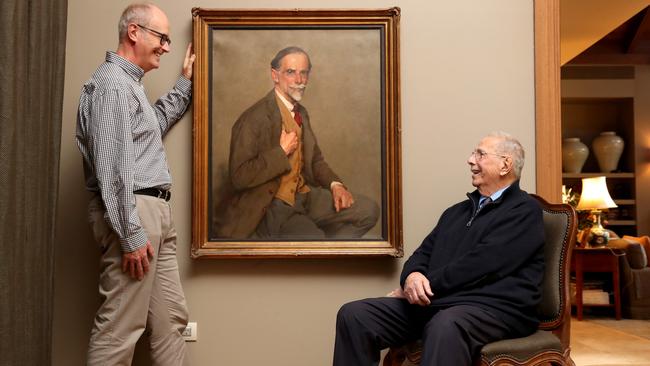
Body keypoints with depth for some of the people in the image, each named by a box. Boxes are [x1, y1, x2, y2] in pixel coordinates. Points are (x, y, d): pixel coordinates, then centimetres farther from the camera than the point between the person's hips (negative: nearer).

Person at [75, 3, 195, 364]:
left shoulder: (131, 83, 20)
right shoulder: (112, 83, -12)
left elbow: (156, 122, 38)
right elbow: (112, 168, -19)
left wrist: (186, 82, 34)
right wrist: (131, 234, -20)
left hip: (155, 212, 10)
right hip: (134, 213, -10)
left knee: (172, 318, 11)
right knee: (120, 328, -5)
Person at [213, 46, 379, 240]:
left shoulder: (301, 113, 13)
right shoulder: (253, 118, -14)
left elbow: (316, 160, 21)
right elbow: (239, 177, -20)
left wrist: (335, 184, 1)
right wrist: (282, 152, -18)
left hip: (303, 195, 8)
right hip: (268, 206, -8)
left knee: (368, 210, -6)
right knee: (313, 236, -35)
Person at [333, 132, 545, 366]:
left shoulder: (524, 210, 0)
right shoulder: (456, 212, 24)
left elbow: (480, 263, -13)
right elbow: (423, 253, 17)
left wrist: (426, 284, -10)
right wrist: (412, 276, -7)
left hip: (493, 307, -6)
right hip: (432, 302, 7)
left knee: (445, 326, -42)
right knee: (353, 314, -14)